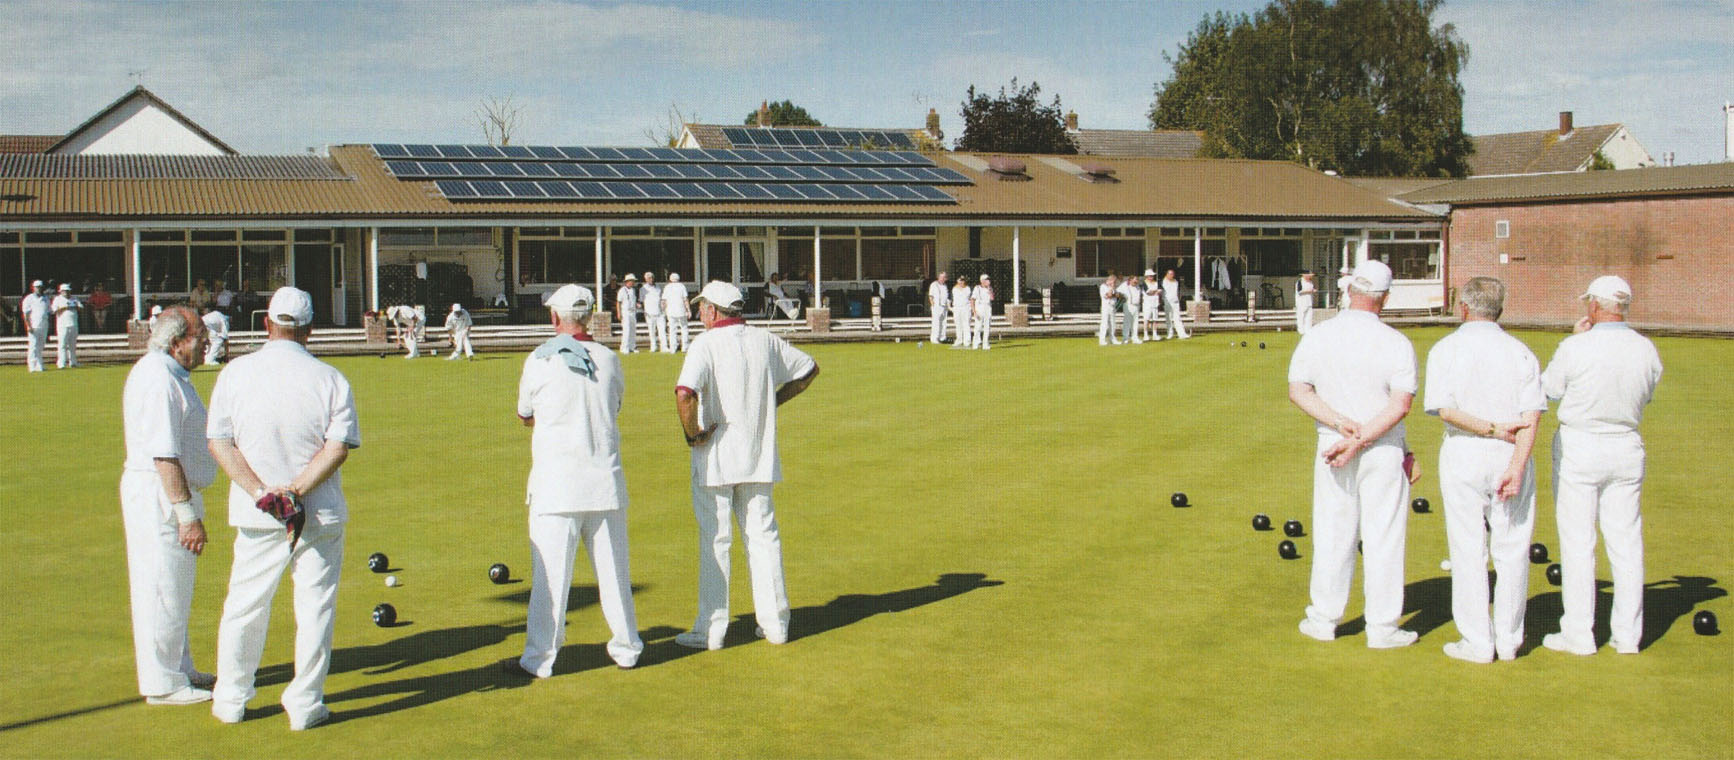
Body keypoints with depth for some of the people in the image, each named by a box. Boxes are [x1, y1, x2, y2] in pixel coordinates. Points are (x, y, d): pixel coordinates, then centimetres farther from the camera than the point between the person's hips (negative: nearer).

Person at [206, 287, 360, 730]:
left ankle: (230, 699, 26)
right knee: (314, 607, 7)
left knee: (244, 605, 15)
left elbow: (218, 442, -5)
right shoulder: (330, 379, -6)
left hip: (256, 514, 2)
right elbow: (339, 446, -13)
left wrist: (261, 491, -11)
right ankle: (305, 705, 10)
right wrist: (295, 490, -14)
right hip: (321, 515, -2)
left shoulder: (235, 373, -1)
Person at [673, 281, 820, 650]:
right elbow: (808, 368, 18)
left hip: (716, 458, -5)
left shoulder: (706, 344, -12)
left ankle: (711, 630, 4)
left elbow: (685, 393, -28)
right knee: (763, 536, 12)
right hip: (759, 456, 5)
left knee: (713, 541, 1)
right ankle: (775, 623, 15)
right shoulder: (766, 341, 5)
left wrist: (692, 433, -15)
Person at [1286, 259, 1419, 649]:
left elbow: (1298, 390, -4)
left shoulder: (1317, 337, -1)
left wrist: (1339, 423, -13)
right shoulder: (1397, 343, -10)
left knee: (1332, 535, 12)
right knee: (1383, 537, 4)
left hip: (1331, 448, 3)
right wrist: (1360, 440, -18)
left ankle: (1323, 619, 20)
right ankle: (1381, 627, 8)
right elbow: (1401, 404, -16)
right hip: (1384, 452, -3)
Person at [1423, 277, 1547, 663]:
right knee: (1512, 551, 8)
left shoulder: (1446, 349, -2)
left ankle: (1478, 642, 5)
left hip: (1463, 454, -2)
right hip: (1511, 456, 2)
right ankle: (1509, 641, 14)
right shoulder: (1519, 351, 4)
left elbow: (1446, 409, -15)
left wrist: (1492, 429, -9)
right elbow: (1531, 416, -8)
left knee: (1468, 551, 3)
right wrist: (1516, 466, -13)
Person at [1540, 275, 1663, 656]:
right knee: (1626, 540, 10)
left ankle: (1579, 634, 5)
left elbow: (1549, 389, -2)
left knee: (1577, 542, 2)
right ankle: (1627, 634, 14)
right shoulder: (1647, 350, -4)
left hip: (1578, 448, -4)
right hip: (1627, 447, 4)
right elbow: (1646, 395, 11)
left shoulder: (1576, 348, -17)